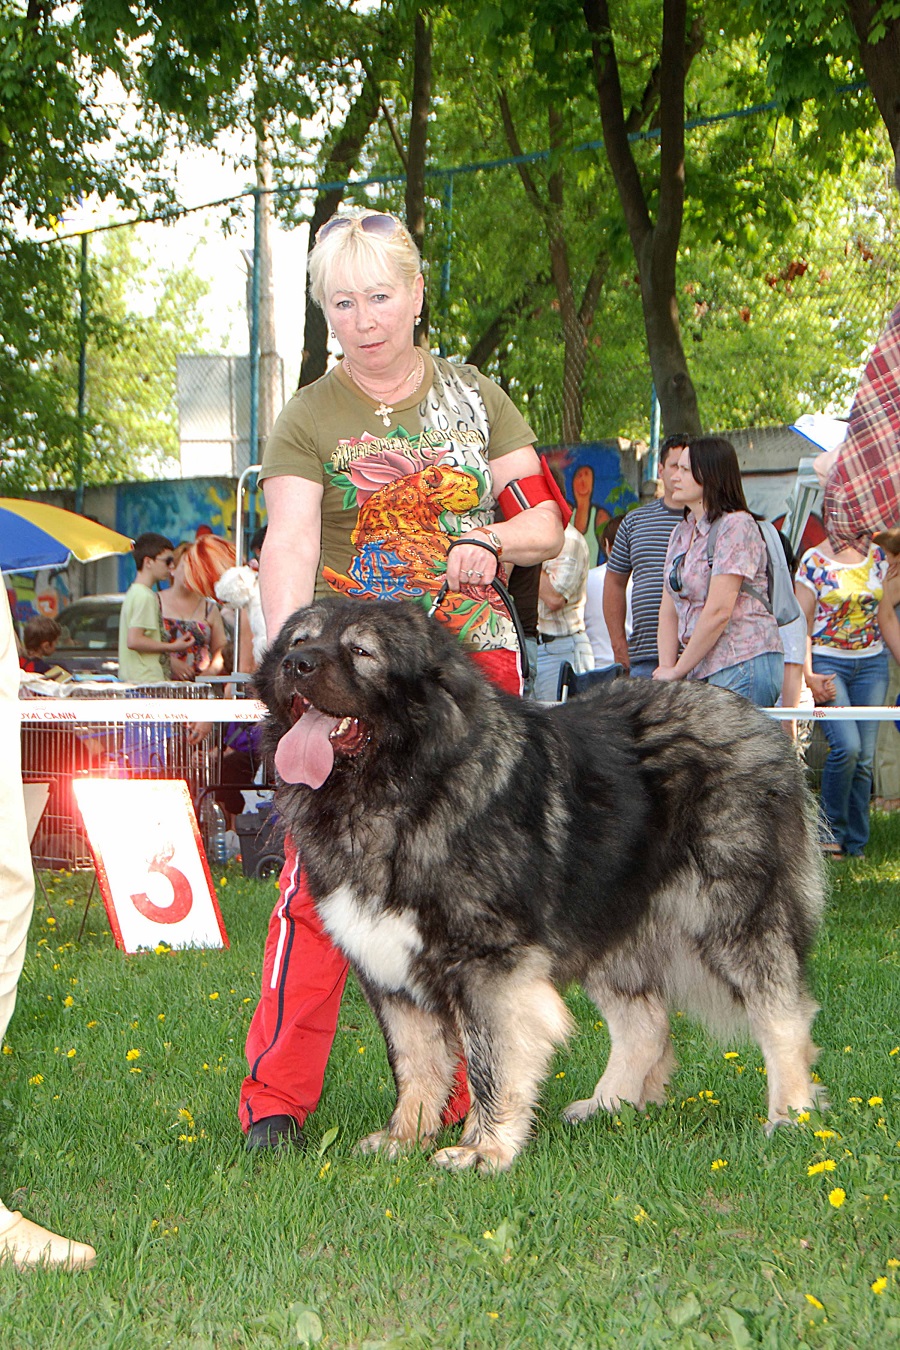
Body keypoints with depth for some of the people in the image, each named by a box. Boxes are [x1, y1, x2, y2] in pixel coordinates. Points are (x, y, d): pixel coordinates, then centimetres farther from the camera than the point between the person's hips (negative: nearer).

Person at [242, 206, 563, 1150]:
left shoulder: (475, 398, 12)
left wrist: (492, 542, -9)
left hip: (474, 659, 3)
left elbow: (546, 522, 14)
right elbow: (288, 547, -14)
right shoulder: (308, 419, 1)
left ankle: (450, 1096, 11)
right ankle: (276, 1096, -6)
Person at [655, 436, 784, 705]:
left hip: (745, 665, -7)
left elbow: (718, 612, -14)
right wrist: (666, 667, -1)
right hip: (700, 669, 7)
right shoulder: (681, 534, 18)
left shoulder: (736, 526, -8)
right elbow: (669, 610, 13)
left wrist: (678, 671, -10)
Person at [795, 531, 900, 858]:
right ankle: (830, 827, 0)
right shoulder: (814, 561, -6)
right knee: (846, 745, -20)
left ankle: (855, 845, 8)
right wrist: (808, 675, -17)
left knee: (864, 757, 0)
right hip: (828, 663, -4)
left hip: (871, 662, 5)